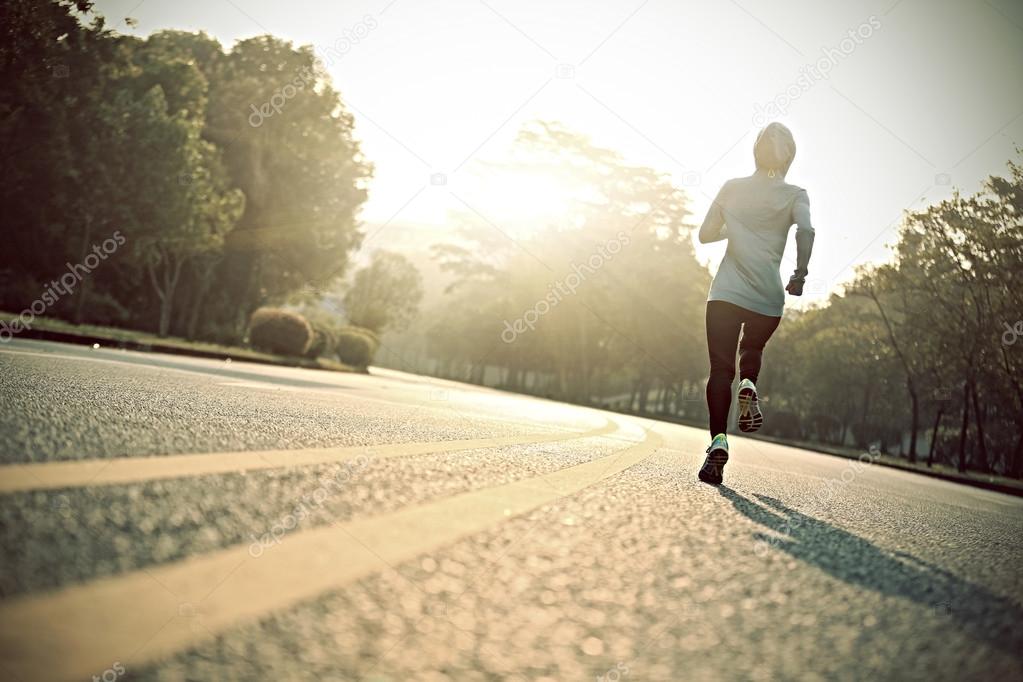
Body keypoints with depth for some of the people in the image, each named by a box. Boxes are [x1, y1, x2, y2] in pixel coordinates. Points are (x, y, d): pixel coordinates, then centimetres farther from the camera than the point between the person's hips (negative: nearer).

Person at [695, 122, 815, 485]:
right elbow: (806, 229, -14)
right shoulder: (794, 195, 5)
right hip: (768, 297, 0)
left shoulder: (731, 188, 10)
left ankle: (719, 438, -19)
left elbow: (706, 234, 14)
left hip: (726, 291, 0)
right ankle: (748, 387, -4)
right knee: (752, 350, 27)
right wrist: (800, 273, -8)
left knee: (721, 368, -1)